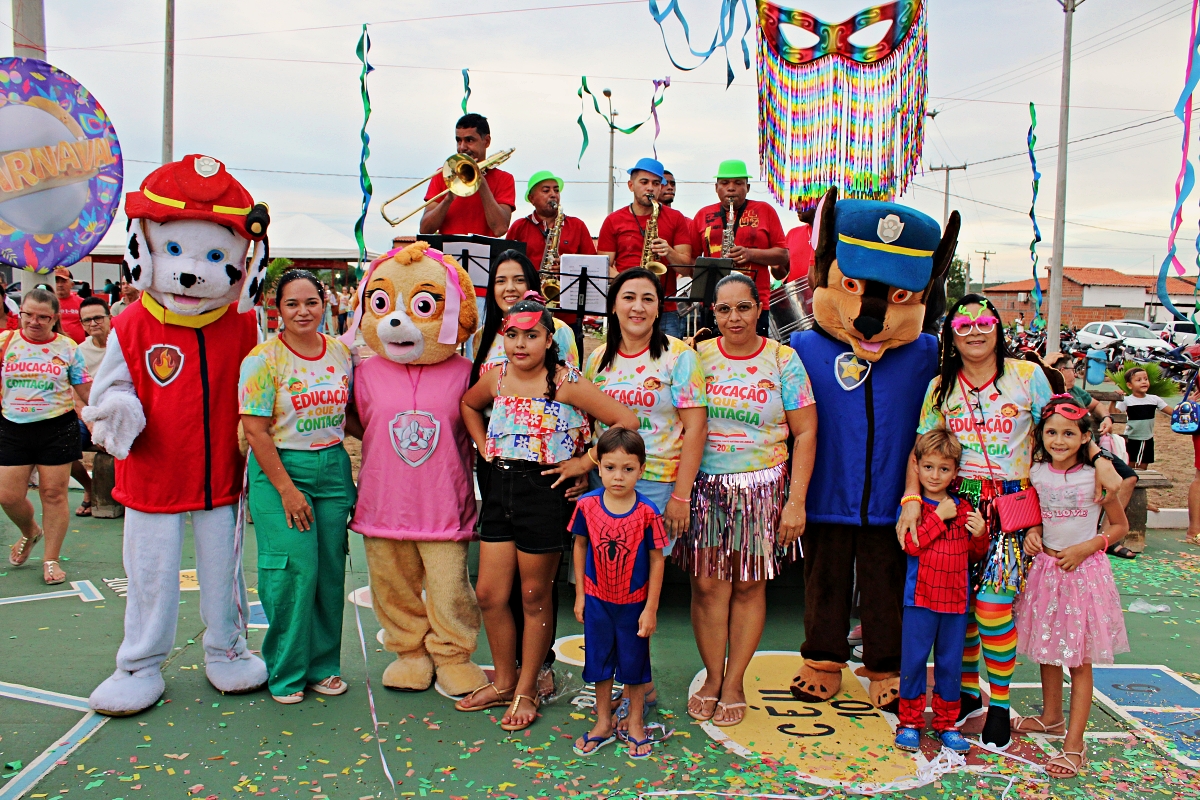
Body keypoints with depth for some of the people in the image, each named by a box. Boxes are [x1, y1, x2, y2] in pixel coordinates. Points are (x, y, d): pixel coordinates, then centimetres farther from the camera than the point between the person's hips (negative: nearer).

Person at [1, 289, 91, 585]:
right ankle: (29, 532, 36)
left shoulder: (68, 348, 1)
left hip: (57, 428, -2)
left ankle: (51, 559, 15)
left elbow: (85, 390, 5)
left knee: (54, 494, 1)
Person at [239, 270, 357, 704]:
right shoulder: (263, 358, -8)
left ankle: (323, 664, 22)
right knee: (294, 570, -6)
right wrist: (286, 489, -14)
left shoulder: (341, 352, 6)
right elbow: (256, 430, -11)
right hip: (280, 469, -4)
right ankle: (286, 671, 13)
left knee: (330, 569, 7)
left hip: (333, 467, 5)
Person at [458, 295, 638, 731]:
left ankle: (526, 691, 26)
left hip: (544, 491, -5)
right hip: (500, 487, 6)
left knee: (534, 597, 8)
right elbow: (468, 405, 27)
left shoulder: (566, 383, -12)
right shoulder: (496, 378, 4)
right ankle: (503, 683, 30)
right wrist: (484, 447, 13)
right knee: (489, 594, 9)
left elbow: (627, 421, -16)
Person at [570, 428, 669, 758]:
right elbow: (580, 546, 2)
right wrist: (580, 594, 3)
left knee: (634, 662, 13)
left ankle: (634, 724, 33)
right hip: (597, 599, 2)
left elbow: (656, 560, -10)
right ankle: (603, 722, 35)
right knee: (599, 660, 15)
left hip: (634, 601, -2)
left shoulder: (647, 512, -17)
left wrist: (650, 608, -9)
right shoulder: (587, 505, -11)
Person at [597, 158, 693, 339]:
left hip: (666, 310, 0)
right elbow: (605, 265, 5)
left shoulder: (676, 219, 10)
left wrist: (669, 252, -14)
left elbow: (686, 268, 6)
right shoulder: (613, 221, 10)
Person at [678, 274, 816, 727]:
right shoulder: (698, 356, 4)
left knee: (749, 586, 7)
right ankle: (712, 678, 19)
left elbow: (805, 434, 0)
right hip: (704, 485, 1)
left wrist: (796, 502, -6)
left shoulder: (783, 360, 0)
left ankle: (734, 683, 21)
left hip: (761, 487, -1)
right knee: (707, 584, 1)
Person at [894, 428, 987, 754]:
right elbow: (911, 544, -18)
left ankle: (946, 723, 24)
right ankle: (910, 722, 16)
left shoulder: (962, 508, 9)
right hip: (921, 596, -4)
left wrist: (979, 534, -6)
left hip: (955, 596, 4)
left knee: (950, 662, 11)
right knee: (913, 659, 3)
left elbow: (977, 553, 14)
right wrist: (939, 517, -16)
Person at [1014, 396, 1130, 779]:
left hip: (1084, 570, -4)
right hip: (1044, 567, 4)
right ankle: (1051, 718, 36)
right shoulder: (1036, 474, 0)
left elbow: (1120, 525, 0)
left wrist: (1087, 547, -13)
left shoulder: (1096, 476, -10)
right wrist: (1031, 533, -4)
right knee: (1047, 650, 16)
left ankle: (1074, 743, 6)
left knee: (1080, 659, 0)